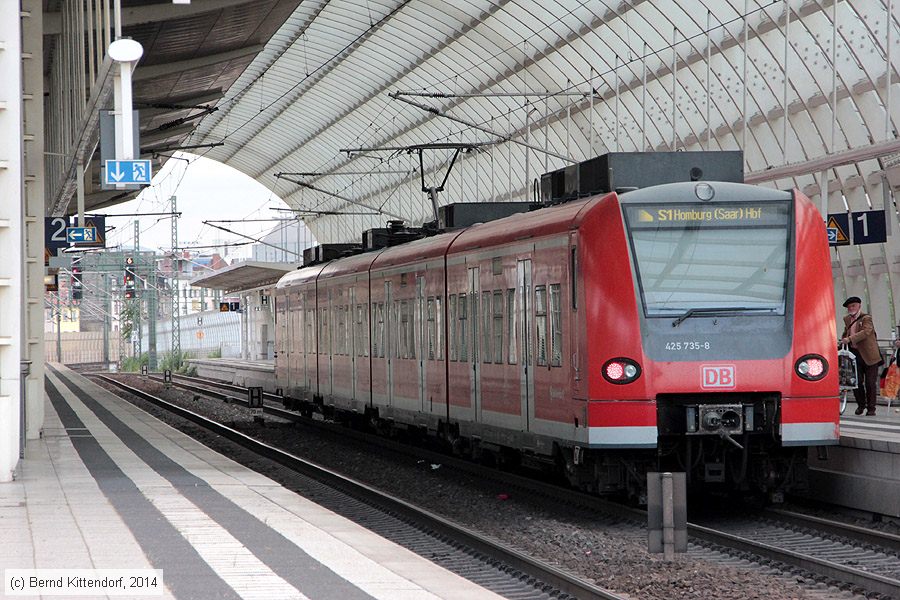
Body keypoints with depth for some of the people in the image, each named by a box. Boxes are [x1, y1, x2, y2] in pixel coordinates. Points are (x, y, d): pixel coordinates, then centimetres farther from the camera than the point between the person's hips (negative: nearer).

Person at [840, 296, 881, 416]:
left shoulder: (866, 318, -7)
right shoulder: (847, 319, 14)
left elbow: (865, 332, -24)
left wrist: (850, 339, -32)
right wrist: (843, 341, 10)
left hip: (869, 355, -6)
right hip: (855, 354, 6)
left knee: (870, 382, -2)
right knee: (857, 382, 3)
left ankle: (871, 408, 5)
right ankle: (861, 405, 20)